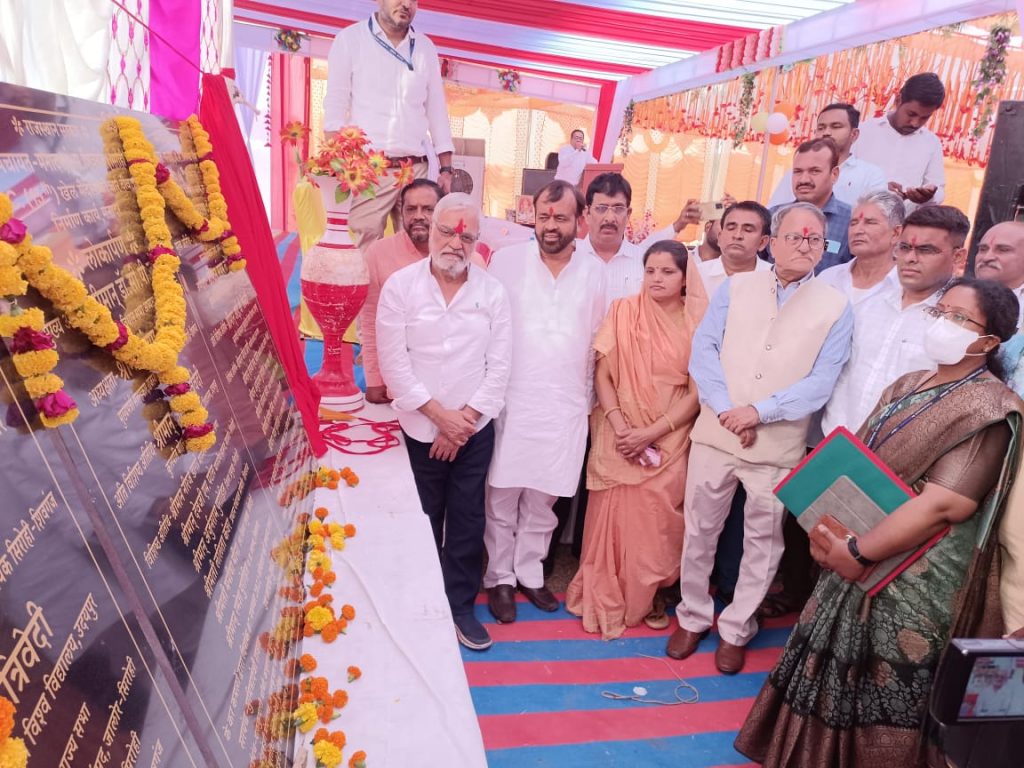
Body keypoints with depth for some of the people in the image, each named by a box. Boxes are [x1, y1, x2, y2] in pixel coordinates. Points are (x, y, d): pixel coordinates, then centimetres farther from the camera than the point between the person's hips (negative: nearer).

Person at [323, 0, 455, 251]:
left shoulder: (426, 48, 15)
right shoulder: (350, 39, 4)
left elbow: (437, 109, 17)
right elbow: (335, 104, 0)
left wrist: (446, 169, 10)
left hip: (415, 169, 3)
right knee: (366, 248, -9)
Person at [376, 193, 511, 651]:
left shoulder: (493, 292, 0)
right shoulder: (400, 286, -6)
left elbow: (499, 365, -1)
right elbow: (393, 362, -10)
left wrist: (465, 417, -9)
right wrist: (439, 413, -14)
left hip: (475, 429, 2)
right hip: (419, 428, -1)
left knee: (467, 521, 9)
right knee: (423, 520, 11)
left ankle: (461, 605, 26)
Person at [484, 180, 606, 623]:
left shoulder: (593, 272, 4)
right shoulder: (507, 261, -2)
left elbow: (598, 341, 10)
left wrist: (589, 400, 10)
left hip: (566, 406, 2)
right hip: (511, 400, -1)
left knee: (543, 498, 13)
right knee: (502, 497, 7)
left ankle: (529, 573, 31)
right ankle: (499, 578, 24)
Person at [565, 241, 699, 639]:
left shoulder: (695, 324, 0)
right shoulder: (623, 311, -1)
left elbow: (697, 392, -3)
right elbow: (602, 373, -2)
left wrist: (651, 433, -13)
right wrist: (619, 426, -13)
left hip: (669, 439, 1)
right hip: (619, 435, 0)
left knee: (658, 520, 4)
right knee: (612, 514, 3)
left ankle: (645, 597, 27)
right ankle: (604, 598, 22)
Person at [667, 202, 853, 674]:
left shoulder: (835, 307, 0)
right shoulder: (735, 287, 4)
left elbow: (820, 382, -7)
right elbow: (703, 350, -2)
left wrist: (759, 411, -17)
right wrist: (726, 410, -14)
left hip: (778, 445, -1)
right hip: (714, 433, 1)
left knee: (763, 542, 10)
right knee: (700, 532, 11)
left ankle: (735, 629, 30)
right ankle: (693, 617, 31)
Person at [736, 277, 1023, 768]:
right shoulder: (906, 387, 10)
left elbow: (942, 505, -24)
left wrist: (857, 552, -21)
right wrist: (826, 525, -7)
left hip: (914, 579, -7)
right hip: (855, 559, 7)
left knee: (882, 695, 6)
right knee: (834, 673, 18)